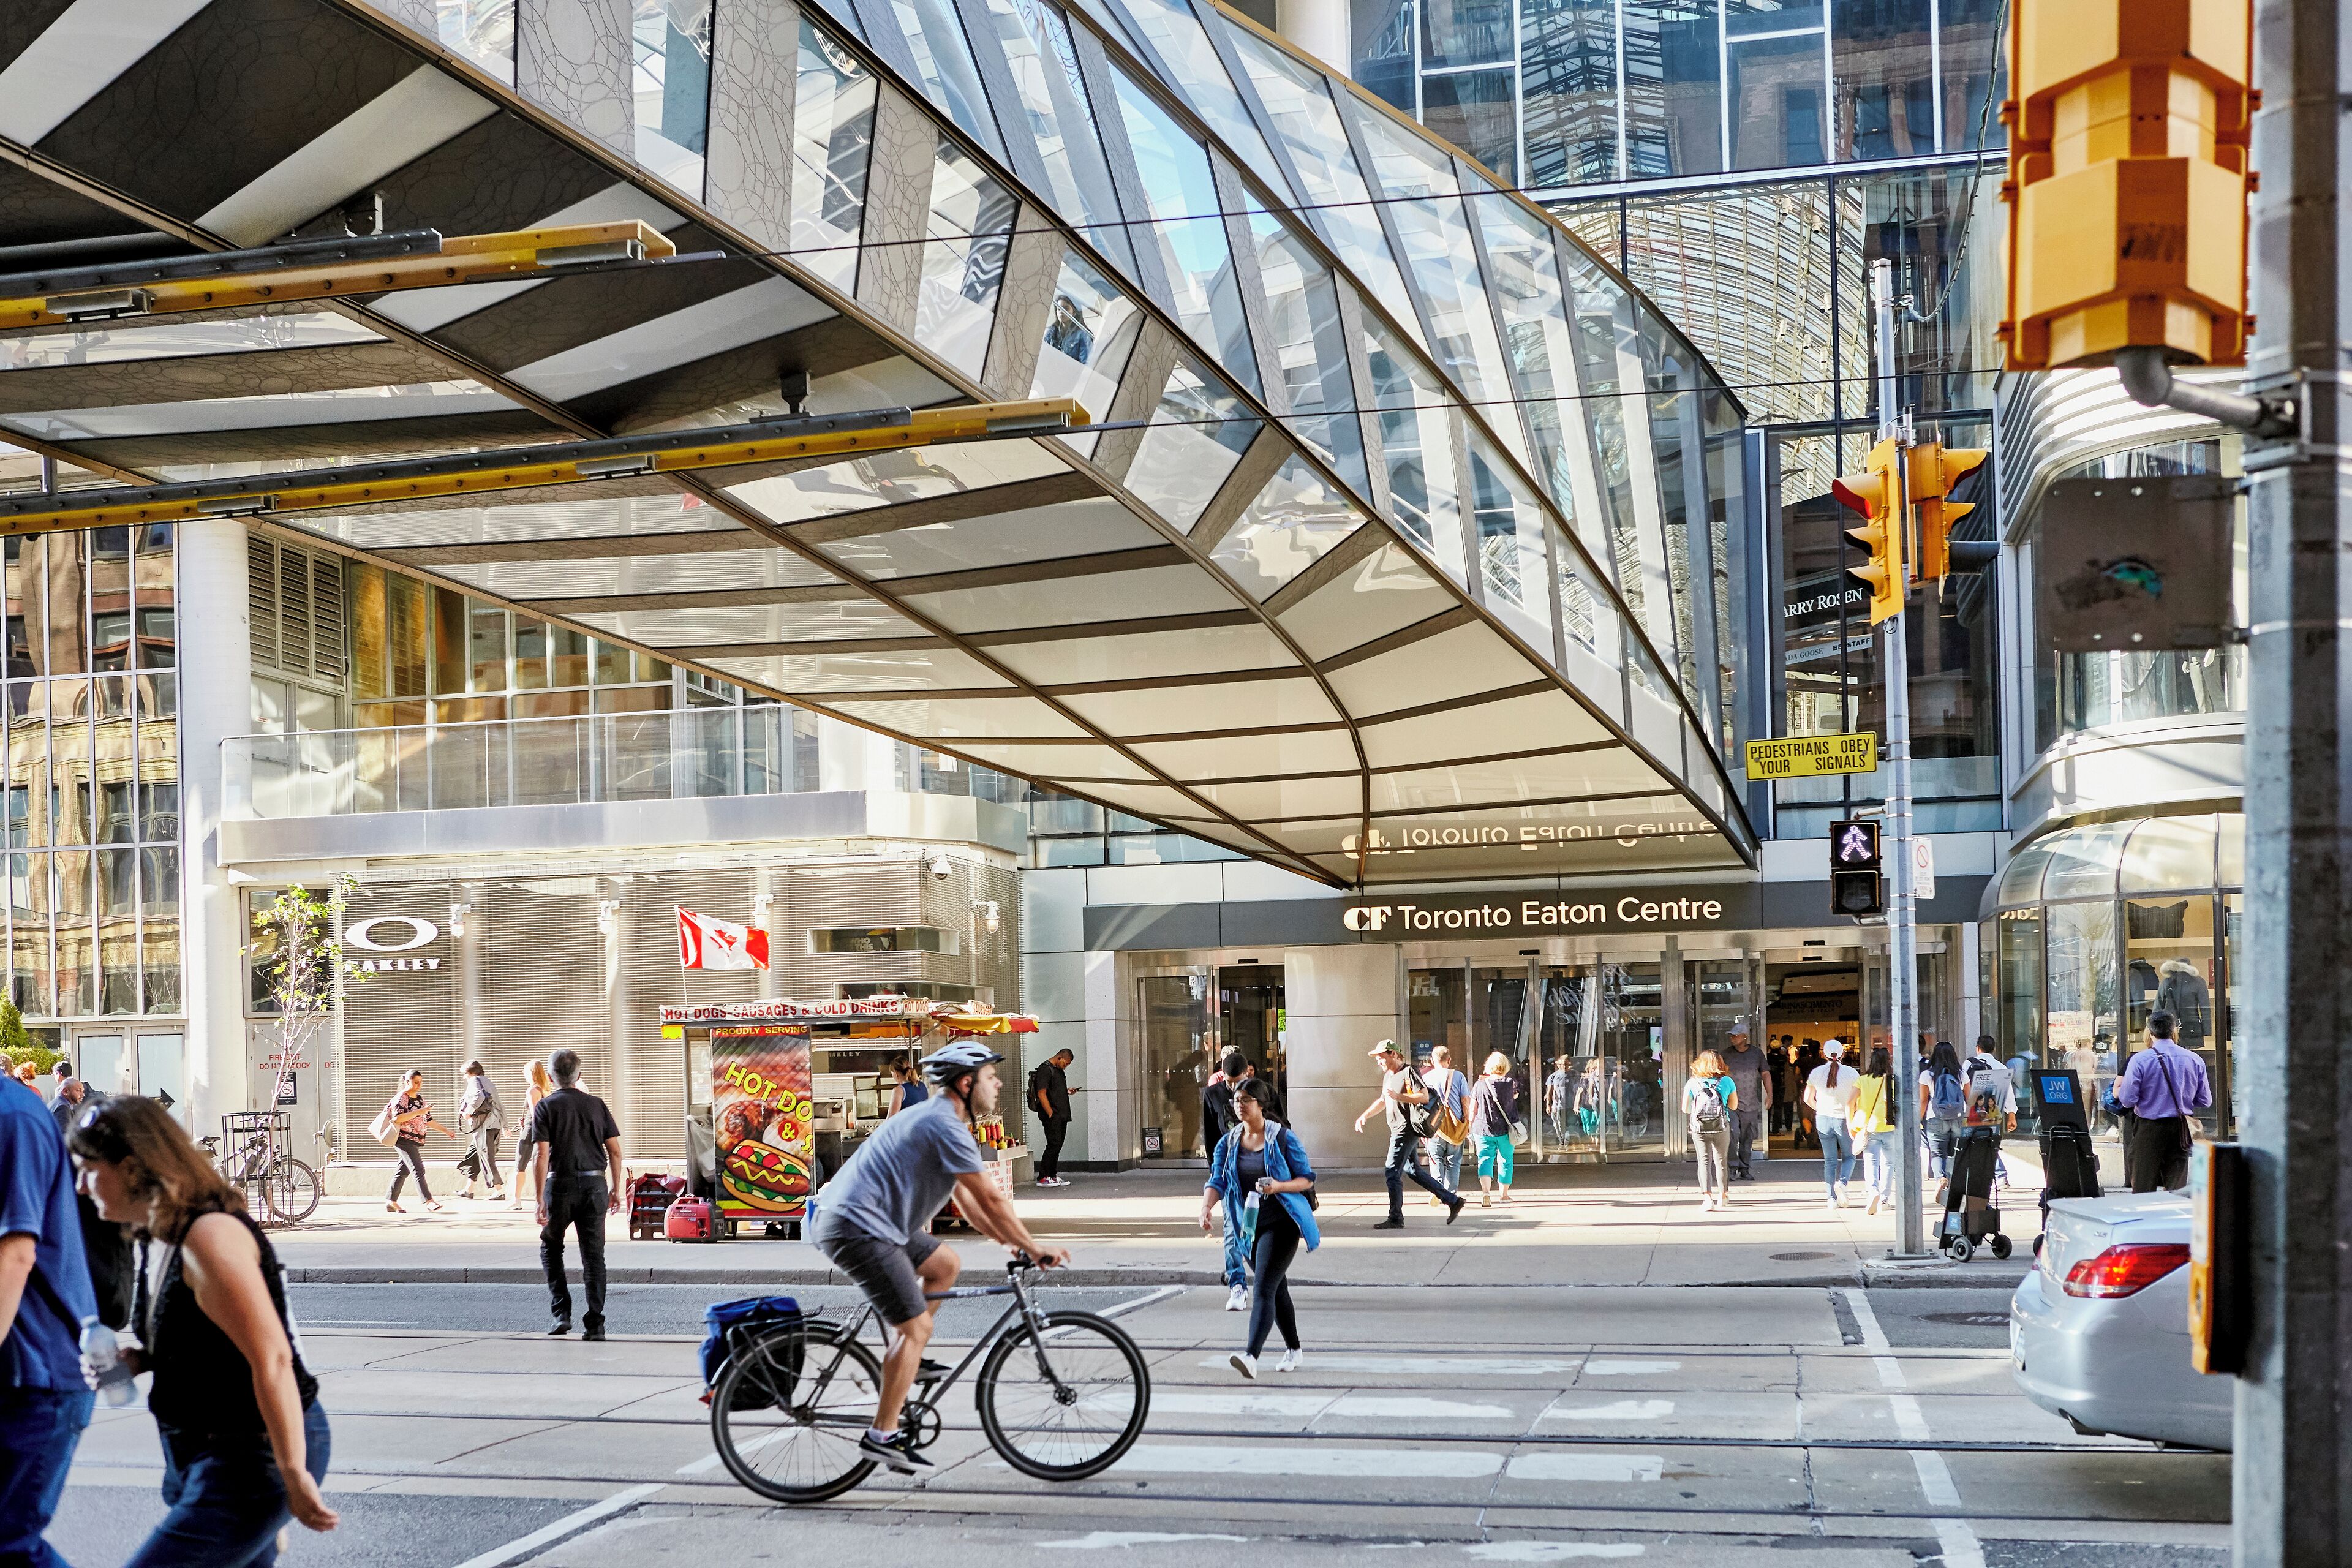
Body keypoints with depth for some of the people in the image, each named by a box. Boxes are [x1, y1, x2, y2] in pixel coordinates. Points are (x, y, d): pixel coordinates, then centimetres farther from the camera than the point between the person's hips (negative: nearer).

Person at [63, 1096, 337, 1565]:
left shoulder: (211, 1235, -20)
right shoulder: (157, 1240, 10)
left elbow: (271, 1358, -24)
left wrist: (294, 1474, -24)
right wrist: (140, 1361, 3)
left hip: (255, 1457, -10)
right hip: (201, 1457, 10)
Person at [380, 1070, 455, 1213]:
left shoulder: (420, 1098, 16)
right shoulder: (401, 1098, -9)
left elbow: (428, 1120, 22)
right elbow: (397, 1117, -23)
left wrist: (445, 1131, 17)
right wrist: (418, 1112, -24)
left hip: (415, 1141, 9)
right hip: (404, 1140, -9)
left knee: (402, 1172, 11)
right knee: (418, 1170, -14)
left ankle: (390, 1202, 16)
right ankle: (428, 1201, -19)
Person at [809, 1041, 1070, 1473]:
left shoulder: (937, 1121, 19)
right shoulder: (946, 1126, -14)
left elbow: (968, 1200, 24)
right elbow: (991, 1199, -12)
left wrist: (1009, 1240, 18)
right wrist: (1033, 1247, -3)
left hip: (865, 1222, 10)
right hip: (859, 1229, -10)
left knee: (946, 1265, 19)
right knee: (917, 1327, -7)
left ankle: (902, 1359, 20)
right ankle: (882, 1436, -4)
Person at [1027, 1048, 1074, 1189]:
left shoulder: (1058, 1070, 19)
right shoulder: (1045, 1069, -12)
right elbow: (1041, 1094, -17)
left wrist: (1066, 1092, 9)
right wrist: (1051, 1115, -18)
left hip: (1061, 1116, 10)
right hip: (1052, 1116, -10)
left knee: (1057, 1146, 10)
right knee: (1054, 1145, -11)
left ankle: (1053, 1176, 15)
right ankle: (1043, 1178, -7)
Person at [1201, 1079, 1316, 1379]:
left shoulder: (1283, 1138, -7)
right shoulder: (1228, 1143, 6)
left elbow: (1308, 1178, -3)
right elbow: (1217, 1181, -2)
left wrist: (1279, 1186, -22)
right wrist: (1205, 1208, -22)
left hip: (1281, 1223, -5)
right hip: (1248, 1227, 5)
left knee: (1264, 1289, -18)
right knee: (1277, 1290, 18)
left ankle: (1251, 1356, -30)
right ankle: (1294, 1350, 34)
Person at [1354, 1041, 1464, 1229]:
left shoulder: (1408, 1072, -11)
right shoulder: (1388, 1076, 18)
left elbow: (1424, 1096, -20)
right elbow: (1383, 1101, 31)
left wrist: (1399, 1096, -26)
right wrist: (1364, 1116, 21)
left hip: (1406, 1130, -10)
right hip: (1397, 1131, 10)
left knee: (1392, 1172, -10)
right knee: (1413, 1171, 12)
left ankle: (1396, 1219, -5)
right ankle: (1452, 1201, 18)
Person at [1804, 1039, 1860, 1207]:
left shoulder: (1816, 1073, 0)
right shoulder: (1851, 1073, -6)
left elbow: (1808, 1099, 6)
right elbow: (1855, 1100, -10)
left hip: (1823, 1119, 2)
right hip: (1844, 1119, -2)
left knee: (1830, 1161, 9)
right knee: (1849, 1157, 14)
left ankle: (1832, 1198, 5)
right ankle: (1842, 1182, -14)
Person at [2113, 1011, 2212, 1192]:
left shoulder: (2140, 1060, -10)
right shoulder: (2195, 1060, 1)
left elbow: (2127, 1100, -12)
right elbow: (2205, 1101, 6)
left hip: (2149, 1129, -3)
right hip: (2181, 1129, 3)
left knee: (2143, 1187, 1)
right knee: (2178, 1186, 8)